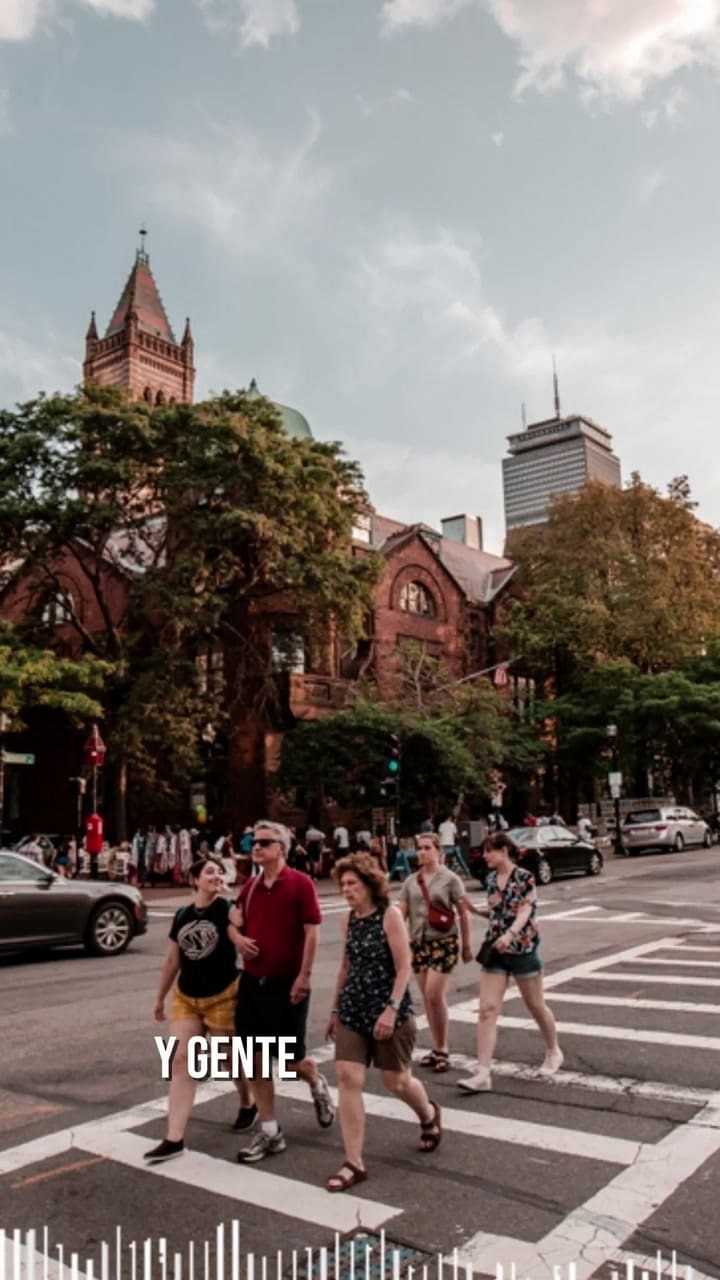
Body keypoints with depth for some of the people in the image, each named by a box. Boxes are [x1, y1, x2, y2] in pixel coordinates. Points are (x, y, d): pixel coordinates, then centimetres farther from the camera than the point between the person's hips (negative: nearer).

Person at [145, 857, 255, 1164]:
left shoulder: (227, 909, -11)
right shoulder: (181, 916, 2)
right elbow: (172, 960, 12)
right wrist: (160, 997, 18)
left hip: (223, 997, -4)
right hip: (185, 998, 4)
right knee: (181, 1061, -1)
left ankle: (248, 1104, 41)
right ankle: (174, 1140, 4)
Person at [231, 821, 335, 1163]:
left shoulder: (300, 883, -12)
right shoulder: (250, 887, 6)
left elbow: (312, 931, -13)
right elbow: (235, 922, 16)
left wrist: (304, 975, -17)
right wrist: (237, 937, -6)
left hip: (287, 984, -6)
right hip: (252, 982, 6)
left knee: (292, 1058, 5)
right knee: (255, 1059, 7)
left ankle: (317, 1085, 39)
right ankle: (270, 1132, 20)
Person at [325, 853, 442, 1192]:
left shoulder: (389, 915, -13)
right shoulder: (349, 920, 4)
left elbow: (404, 968, -15)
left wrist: (391, 1009, -22)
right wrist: (335, 1009, 16)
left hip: (389, 1010, -5)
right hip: (353, 1011, 5)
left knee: (396, 1081, 10)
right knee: (347, 1078, -6)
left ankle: (429, 1115, 43)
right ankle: (354, 1163, 4)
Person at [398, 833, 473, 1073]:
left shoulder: (450, 879, -4)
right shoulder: (411, 881, 6)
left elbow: (464, 913, -1)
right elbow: (400, 913, 3)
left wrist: (466, 946, 0)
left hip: (444, 942, -4)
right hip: (418, 943, 5)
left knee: (434, 996, -10)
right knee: (427, 999, 9)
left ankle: (442, 1049, 6)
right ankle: (437, 1048, 23)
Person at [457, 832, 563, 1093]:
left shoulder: (524, 877, -12)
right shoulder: (491, 879, 6)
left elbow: (526, 911, -21)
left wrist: (511, 933, -37)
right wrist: (475, 910, 1)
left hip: (522, 948, -5)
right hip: (495, 949, 5)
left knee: (536, 1006, 13)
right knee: (487, 1009, -4)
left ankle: (553, 1052, 39)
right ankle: (482, 1074, -3)